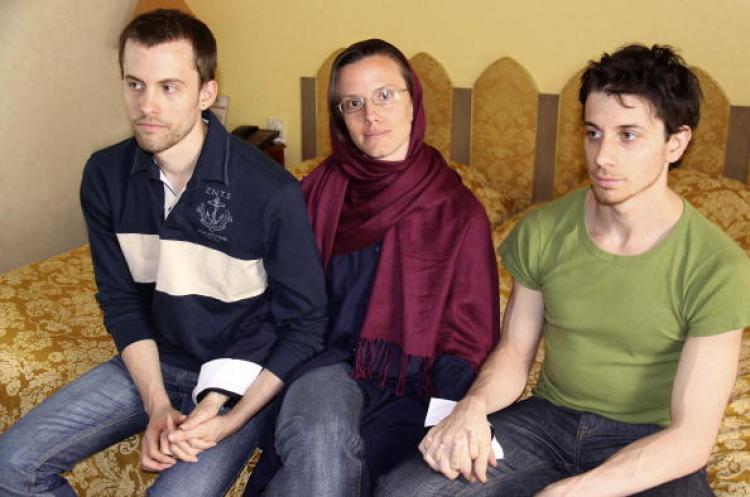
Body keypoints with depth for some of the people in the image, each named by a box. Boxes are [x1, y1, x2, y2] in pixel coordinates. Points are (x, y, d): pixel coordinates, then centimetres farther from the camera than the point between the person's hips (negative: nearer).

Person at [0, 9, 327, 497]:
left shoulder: (272, 191, -23)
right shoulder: (106, 176, -7)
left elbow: (306, 324, -14)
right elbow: (121, 299, 0)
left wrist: (232, 419, -19)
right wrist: (157, 405, -12)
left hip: (244, 375, -4)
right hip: (153, 363, 5)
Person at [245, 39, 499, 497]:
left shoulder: (459, 212, 1)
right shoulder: (321, 189, 6)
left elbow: (468, 340, 1)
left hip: (409, 387, 0)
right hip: (327, 365, 1)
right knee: (322, 447, -33)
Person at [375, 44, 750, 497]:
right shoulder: (543, 231, -5)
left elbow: (692, 438, -15)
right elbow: (514, 352, 5)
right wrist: (475, 404, -17)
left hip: (652, 449, -2)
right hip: (548, 419, 2)